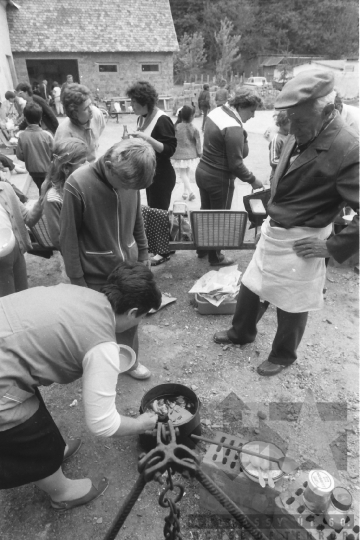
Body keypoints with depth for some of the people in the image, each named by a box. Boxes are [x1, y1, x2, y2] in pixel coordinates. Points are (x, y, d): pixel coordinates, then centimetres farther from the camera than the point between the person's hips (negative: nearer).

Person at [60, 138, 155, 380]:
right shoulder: (78, 185, -21)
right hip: (96, 274, -4)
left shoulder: (130, 180, -7)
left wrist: (143, 252, 12)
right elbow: (69, 237, -14)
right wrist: (77, 280, -11)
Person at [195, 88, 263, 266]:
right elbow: (235, 164, -22)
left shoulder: (217, 111, 3)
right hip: (219, 178, -9)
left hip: (202, 171, 9)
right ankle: (215, 257, 22)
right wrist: (252, 180, -10)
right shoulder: (233, 128, -24)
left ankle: (202, 249, 36)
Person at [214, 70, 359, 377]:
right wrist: (271, 214, 8)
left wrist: (332, 247, -18)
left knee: (291, 305, 13)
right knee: (249, 287, 20)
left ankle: (283, 356, 39)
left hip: (299, 242, -7)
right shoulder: (302, 135, 1)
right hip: (273, 231, 7)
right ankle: (242, 332, 47)